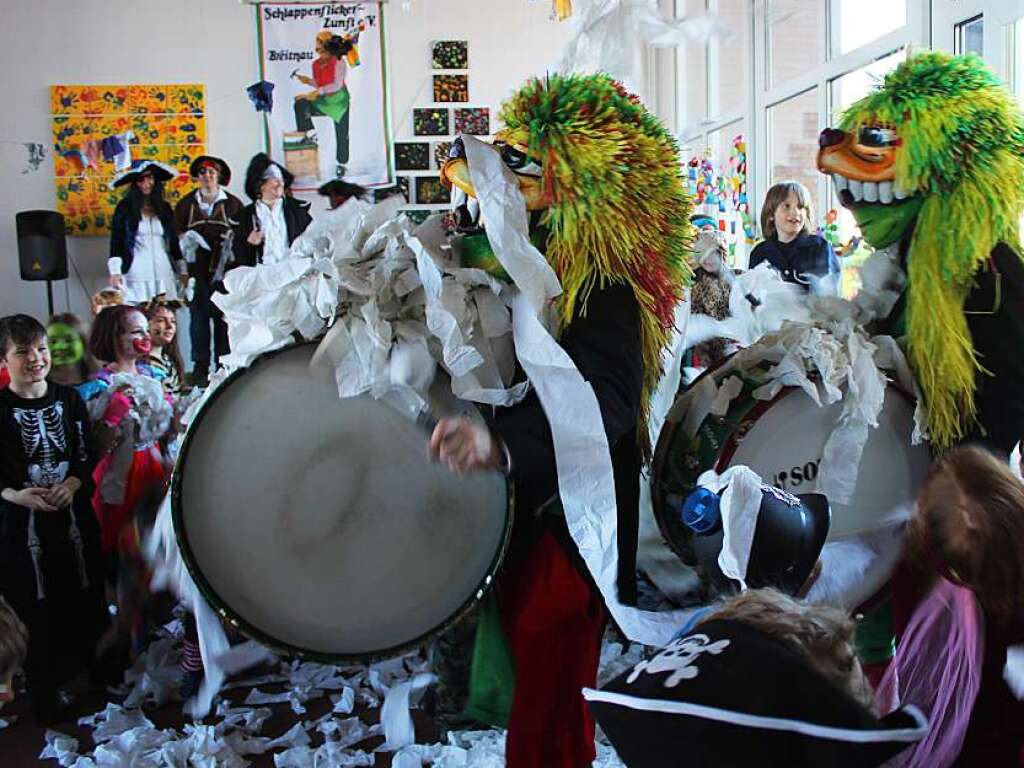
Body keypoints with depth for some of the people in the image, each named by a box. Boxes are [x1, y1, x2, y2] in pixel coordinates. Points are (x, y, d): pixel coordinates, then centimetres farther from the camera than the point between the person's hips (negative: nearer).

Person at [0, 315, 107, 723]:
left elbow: (87, 456, 7)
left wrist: (73, 483, -11)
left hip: (74, 516, 3)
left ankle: (81, 671, 32)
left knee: (84, 602, 9)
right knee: (35, 609, 2)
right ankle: (43, 690, 20)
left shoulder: (69, 399, 4)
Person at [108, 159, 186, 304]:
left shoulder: (164, 208, 15)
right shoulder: (125, 207, 6)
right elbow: (116, 241, 1)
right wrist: (115, 272, -8)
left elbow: (173, 242, 19)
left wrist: (183, 271, 16)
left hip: (164, 275, 3)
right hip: (136, 278, -3)